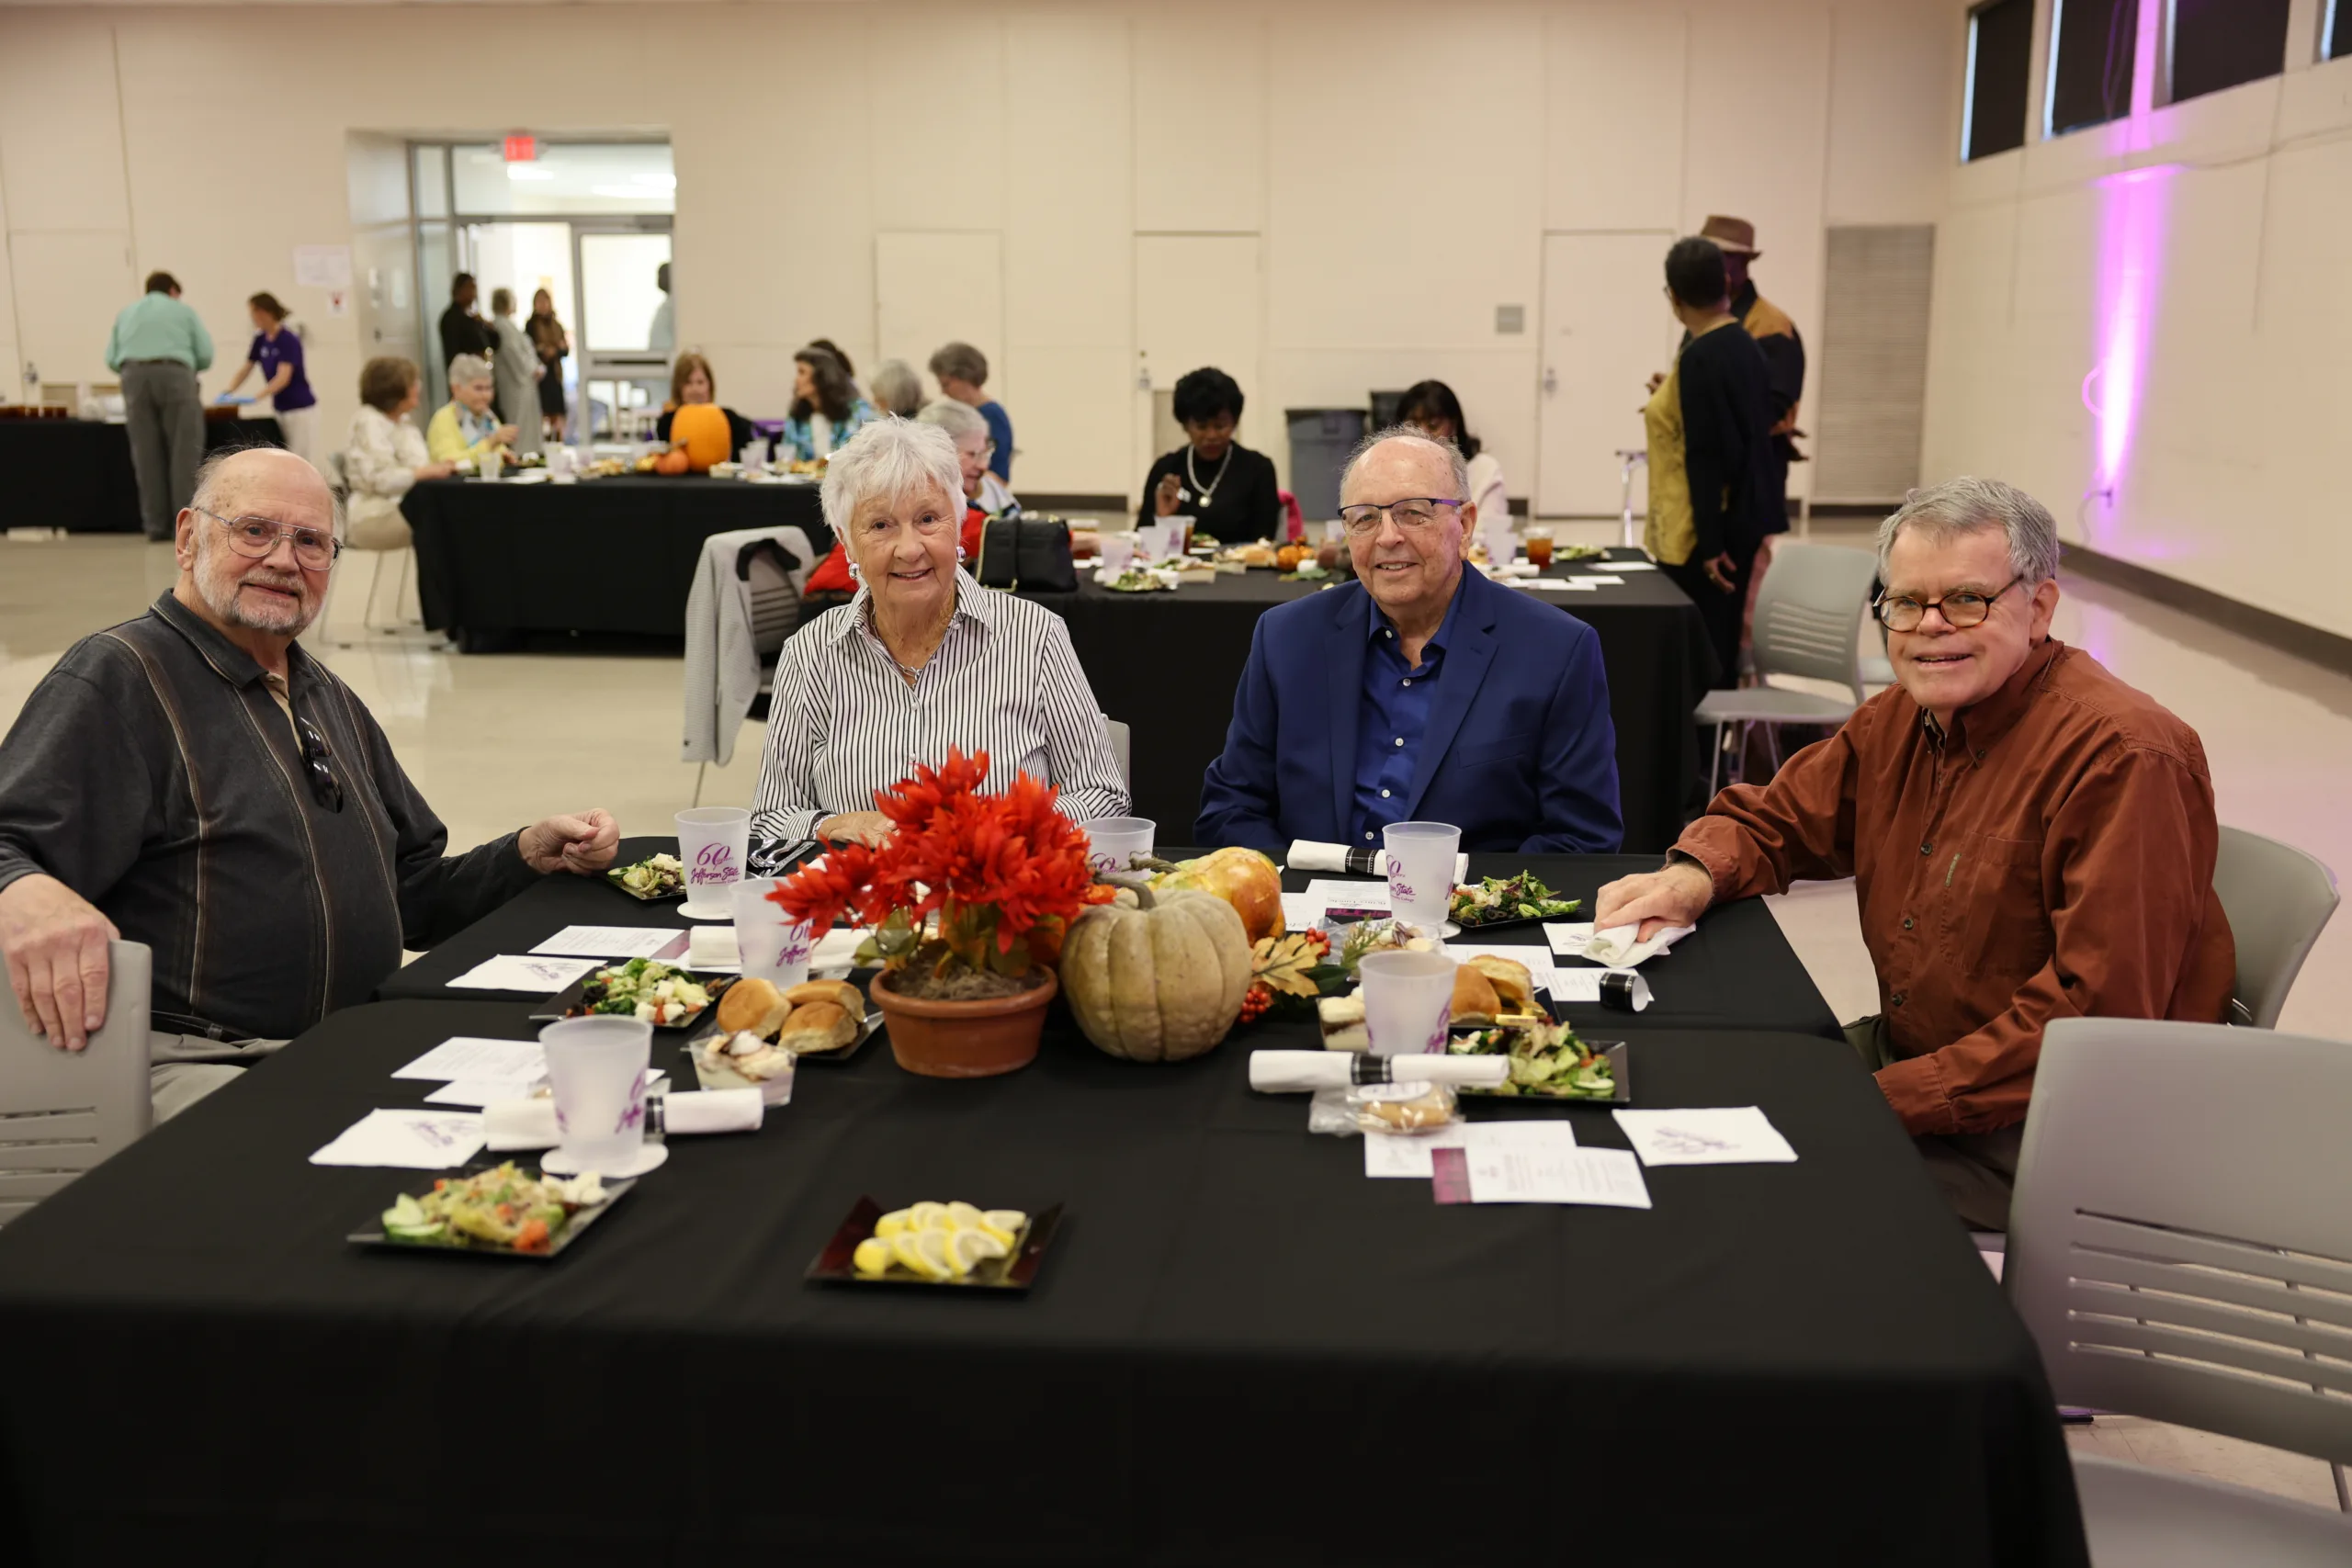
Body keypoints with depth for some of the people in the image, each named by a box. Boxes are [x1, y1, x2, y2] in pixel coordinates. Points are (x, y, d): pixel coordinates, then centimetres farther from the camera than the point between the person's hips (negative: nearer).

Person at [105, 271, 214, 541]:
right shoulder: (183, 310, 18)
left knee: (147, 454, 3)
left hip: (133, 375, 3)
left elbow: (111, 359, 15)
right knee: (184, 451, -3)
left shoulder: (126, 313, 25)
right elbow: (205, 355, 8)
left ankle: (155, 524, 1)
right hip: (174, 374, -3)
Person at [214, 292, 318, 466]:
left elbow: (284, 377, -25)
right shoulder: (261, 339, 5)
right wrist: (228, 392, -5)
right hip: (280, 409, 8)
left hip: (301, 409, -8)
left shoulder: (289, 339, -17)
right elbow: (246, 368, 11)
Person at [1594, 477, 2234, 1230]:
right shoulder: (1900, 720, 5)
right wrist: (1692, 876, -6)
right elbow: (1769, 819, 18)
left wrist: (1889, 1100, -25)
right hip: (1902, 1058, 8)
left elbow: (2100, 1011, -25)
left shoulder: (2123, 757, -20)